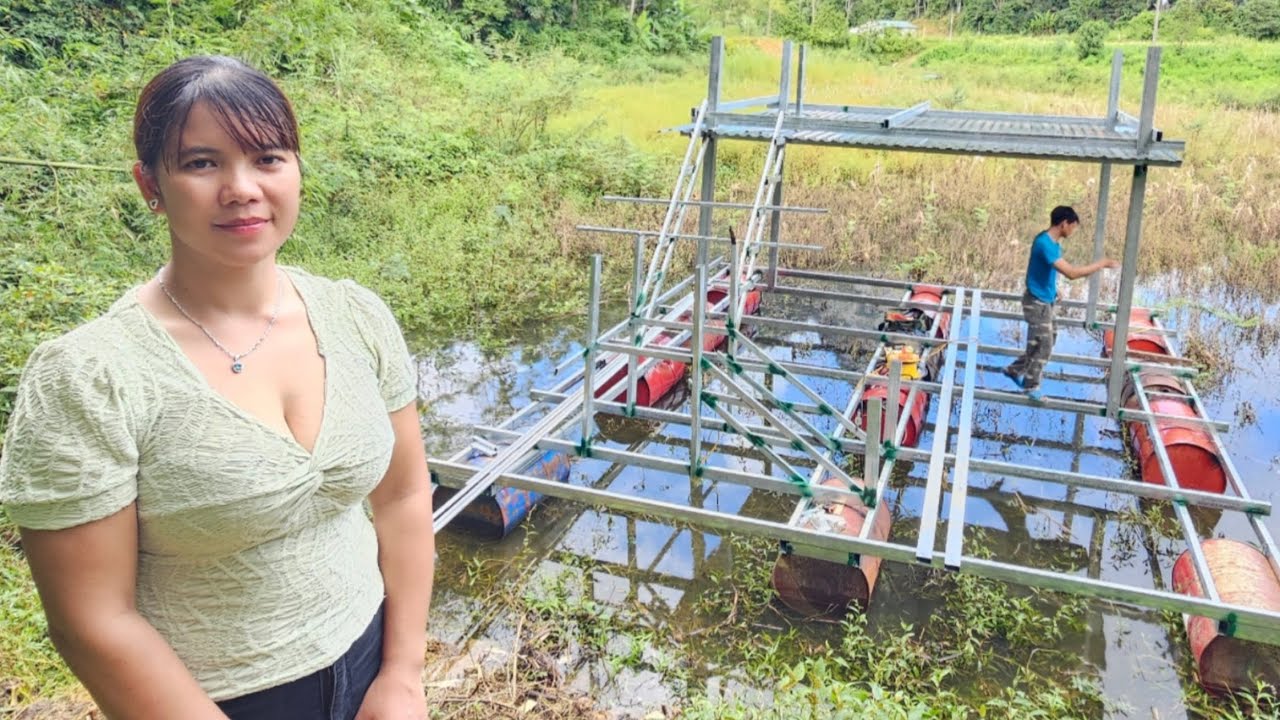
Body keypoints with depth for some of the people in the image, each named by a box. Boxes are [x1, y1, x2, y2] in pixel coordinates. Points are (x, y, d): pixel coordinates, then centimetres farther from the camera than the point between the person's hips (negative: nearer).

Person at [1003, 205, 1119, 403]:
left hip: (1045, 300, 10)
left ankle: (1015, 370, 31)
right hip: (1037, 302, -10)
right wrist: (1102, 263, -26)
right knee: (1043, 345, 0)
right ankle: (1031, 386, 14)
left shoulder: (1053, 242, 4)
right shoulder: (1045, 244, -27)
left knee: (1043, 341, 19)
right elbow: (1071, 273, -33)